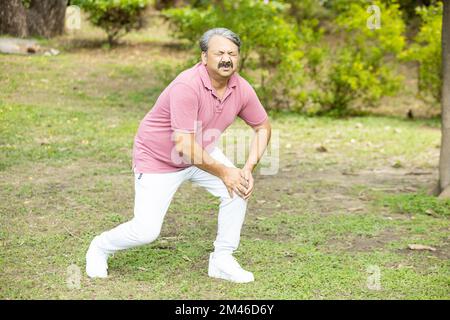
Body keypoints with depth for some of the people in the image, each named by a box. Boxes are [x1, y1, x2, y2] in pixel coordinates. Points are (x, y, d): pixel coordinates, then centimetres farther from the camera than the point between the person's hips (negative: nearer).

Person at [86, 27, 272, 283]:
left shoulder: (241, 89, -12)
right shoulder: (187, 86, -33)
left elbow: (263, 127, 3)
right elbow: (184, 146, -35)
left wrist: (248, 169, -11)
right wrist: (222, 171, -27)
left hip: (202, 152, 6)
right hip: (158, 158, -6)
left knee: (239, 189, -15)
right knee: (146, 231, -11)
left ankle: (222, 261, 2)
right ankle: (100, 248, 22)